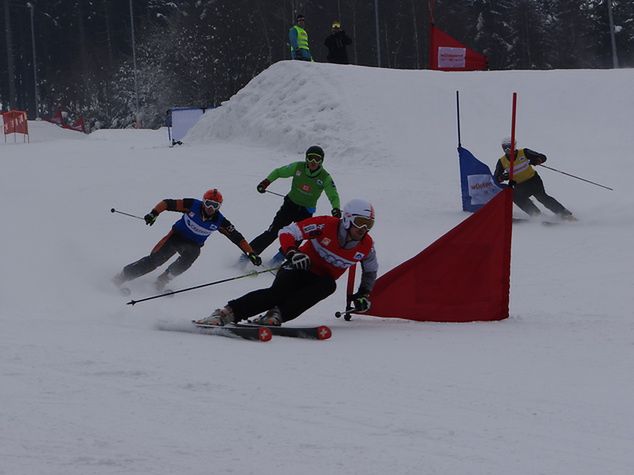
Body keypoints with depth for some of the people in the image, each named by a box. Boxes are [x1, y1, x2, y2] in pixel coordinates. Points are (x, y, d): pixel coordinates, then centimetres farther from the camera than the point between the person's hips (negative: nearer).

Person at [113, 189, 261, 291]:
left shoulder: (220, 221, -14)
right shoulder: (192, 205, -20)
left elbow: (237, 237, -9)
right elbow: (167, 203, -17)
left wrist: (251, 253, -15)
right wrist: (154, 213, -31)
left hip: (193, 244, 2)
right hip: (176, 235, -2)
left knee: (192, 254, -34)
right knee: (154, 260, -18)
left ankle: (162, 280, -23)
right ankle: (120, 278, -11)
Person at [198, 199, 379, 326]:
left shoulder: (366, 246, -4)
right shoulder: (326, 225, -16)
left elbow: (371, 270, 19)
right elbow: (287, 233, -15)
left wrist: (364, 294, 8)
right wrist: (292, 253, -33)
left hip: (320, 280, 4)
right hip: (300, 269, -4)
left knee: (328, 285, -34)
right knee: (278, 292, -34)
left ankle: (277, 314, -39)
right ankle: (228, 312, -35)